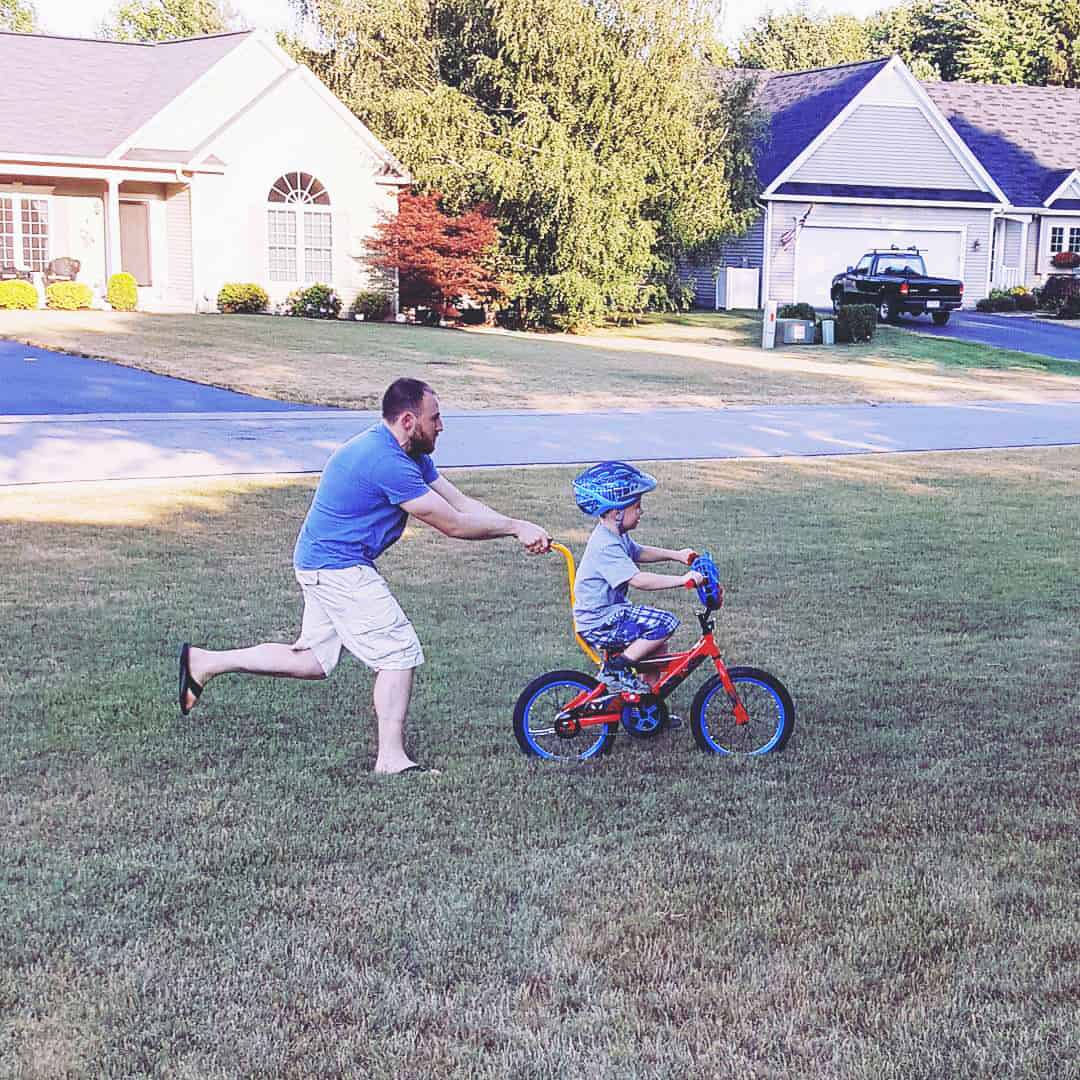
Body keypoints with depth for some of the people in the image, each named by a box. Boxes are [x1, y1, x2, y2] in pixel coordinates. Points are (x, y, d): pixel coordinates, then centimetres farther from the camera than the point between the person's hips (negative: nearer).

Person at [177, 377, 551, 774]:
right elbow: (452, 524, -21)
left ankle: (204, 661, 22)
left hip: (320, 563, 11)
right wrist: (515, 527, -12)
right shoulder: (387, 462, -25)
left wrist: (518, 527, -6)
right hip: (339, 568, -11)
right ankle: (391, 759, -1)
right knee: (400, 652, -7)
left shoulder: (410, 455, 8)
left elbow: (462, 503, 5)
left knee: (312, 660, 16)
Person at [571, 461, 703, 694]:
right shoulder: (606, 546, -25)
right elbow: (638, 580, -31)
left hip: (610, 613, 11)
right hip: (600, 623, -11)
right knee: (665, 624, -18)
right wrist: (683, 580, -30)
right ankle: (616, 668, -11)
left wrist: (676, 555, 17)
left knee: (657, 645, 17)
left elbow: (639, 553, 27)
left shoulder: (616, 536, 9)